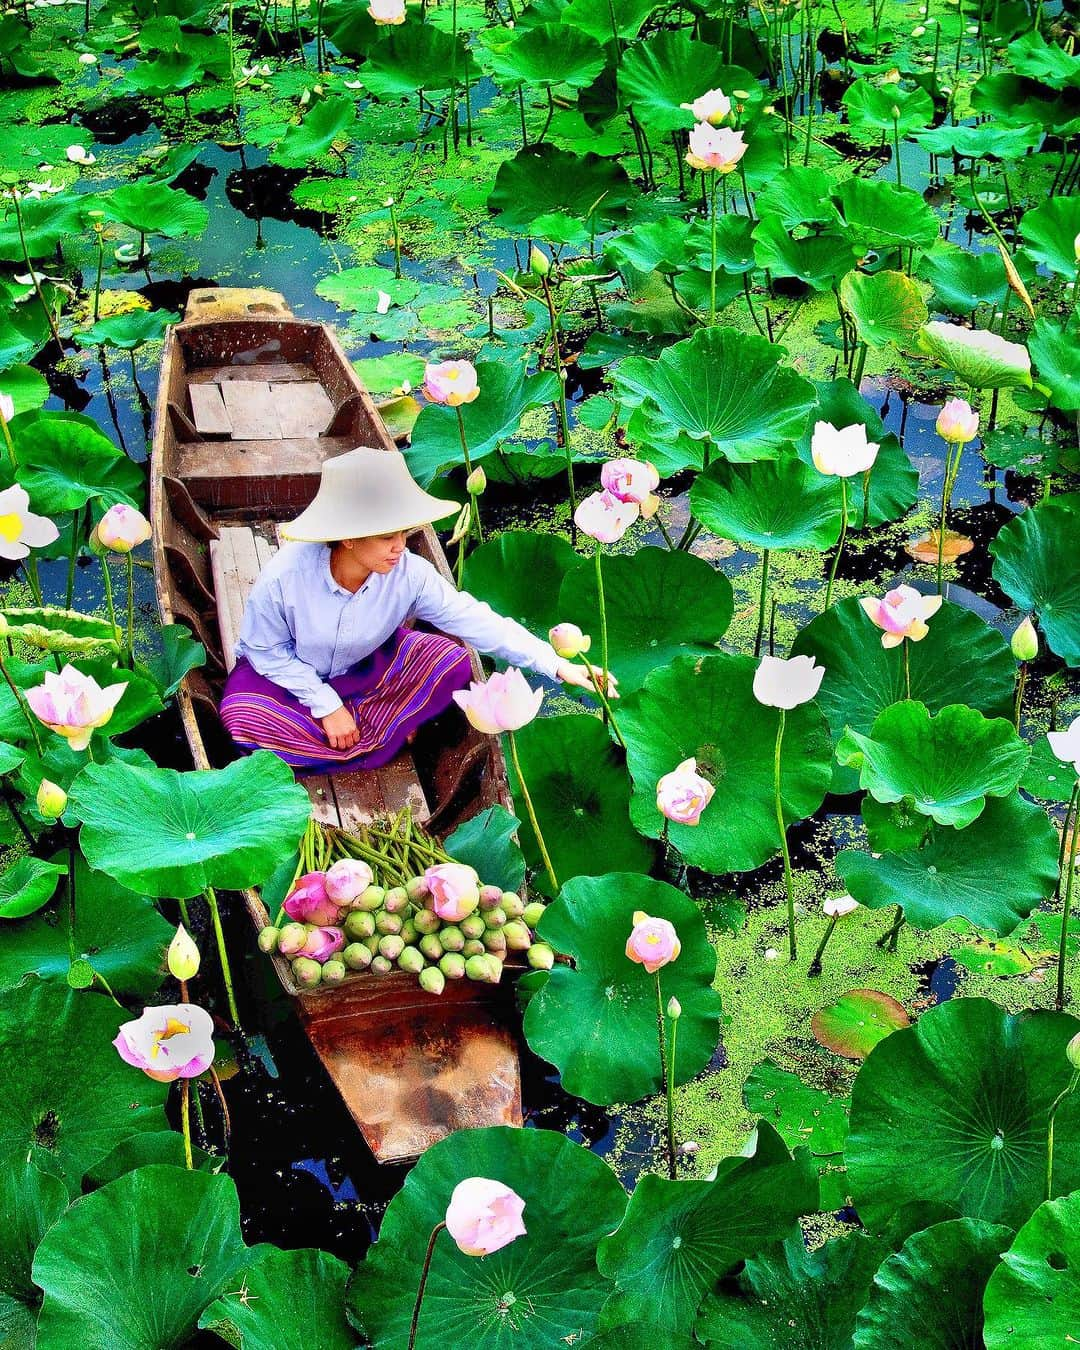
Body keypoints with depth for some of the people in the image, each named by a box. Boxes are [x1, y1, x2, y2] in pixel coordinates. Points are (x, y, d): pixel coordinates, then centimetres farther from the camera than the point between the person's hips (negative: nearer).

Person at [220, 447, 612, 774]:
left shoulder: (410, 574, -26)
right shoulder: (286, 575, -33)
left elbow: (474, 620, -25)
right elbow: (265, 650, -18)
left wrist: (555, 664, -32)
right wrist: (326, 705, -21)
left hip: (362, 668, 3)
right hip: (287, 672, -2)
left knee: (451, 661, -19)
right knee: (242, 716, -34)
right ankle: (366, 750, -18)